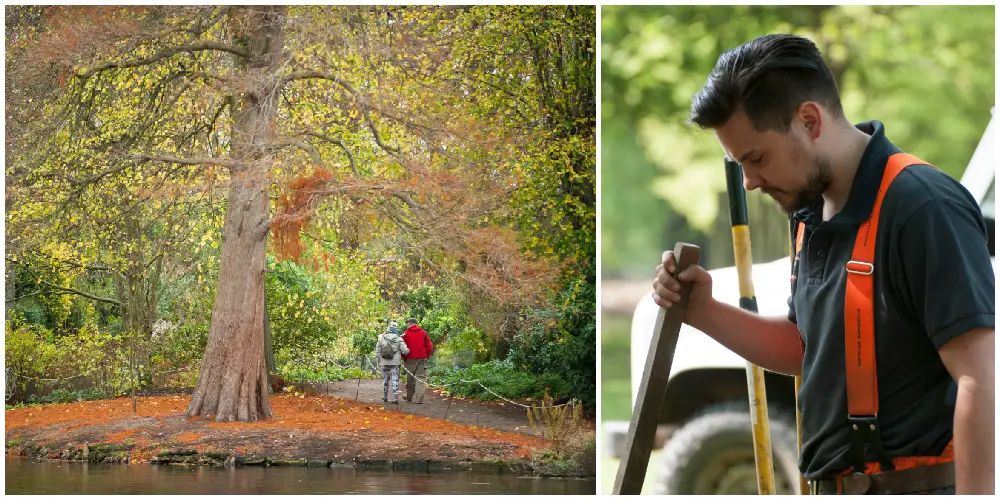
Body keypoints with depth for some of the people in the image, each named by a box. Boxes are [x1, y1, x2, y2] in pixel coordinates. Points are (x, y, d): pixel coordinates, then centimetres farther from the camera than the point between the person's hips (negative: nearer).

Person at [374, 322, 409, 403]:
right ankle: (395, 398, -9)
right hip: (395, 363, -2)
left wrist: (378, 361, 11)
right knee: (395, 380, 0)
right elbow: (405, 351, -12)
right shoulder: (399, 339, -9)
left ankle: (385, 397, 25)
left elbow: (377, 351, 2)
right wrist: (409, 350, 11)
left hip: (384, 363, 2)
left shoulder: (381, 338, -1)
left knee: (385, 380, 17)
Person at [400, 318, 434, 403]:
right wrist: (426, 356, 16)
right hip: (422, 359, 2)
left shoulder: (406, 334, -3)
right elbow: (430, 346, 4)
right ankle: (418, 399, -13)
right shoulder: (423, 333, 5)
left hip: (411, 360, -2)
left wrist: (404, 358, 9)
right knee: (421, 378, -1)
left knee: (410, 380, 10)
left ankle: (409, 398, 19)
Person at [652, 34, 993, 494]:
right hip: (834, 485, 9)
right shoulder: (813, 212, 12)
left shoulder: (924, 210, -17)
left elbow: (981, 382, -22)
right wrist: (703, 312, 9)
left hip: (916, 483, -9)